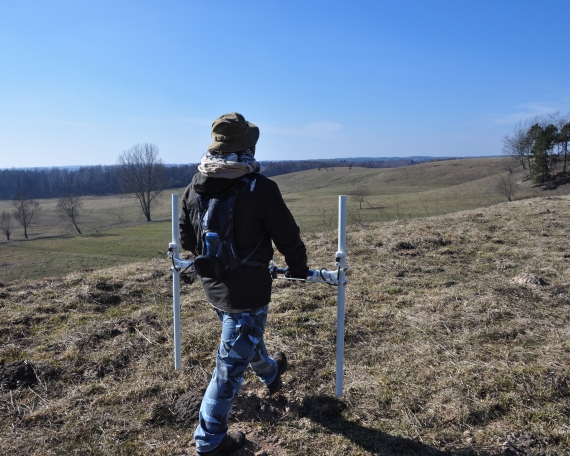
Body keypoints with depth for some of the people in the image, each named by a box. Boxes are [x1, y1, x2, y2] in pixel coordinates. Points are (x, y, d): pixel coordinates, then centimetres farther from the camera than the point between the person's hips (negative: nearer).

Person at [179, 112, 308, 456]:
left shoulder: (195, 186, -2)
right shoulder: (260, 187, -20)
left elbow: (186, 237, 9)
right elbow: (288, 236, -12)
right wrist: (299, 268, 8)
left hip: (213, 285, 7)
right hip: (247, 288, -7)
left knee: (245, 338, 31)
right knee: (232, 363, 8)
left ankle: (270, 373, 60)